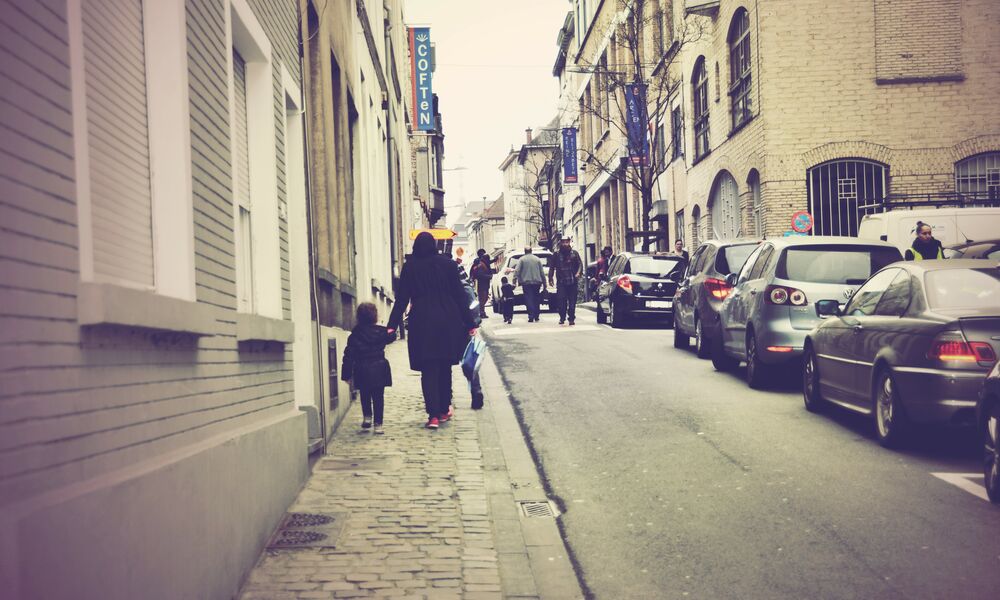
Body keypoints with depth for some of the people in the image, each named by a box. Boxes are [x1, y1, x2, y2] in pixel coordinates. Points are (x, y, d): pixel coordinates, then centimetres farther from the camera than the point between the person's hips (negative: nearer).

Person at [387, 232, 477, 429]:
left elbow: (402, 299, -1)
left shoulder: (409, 267, 1)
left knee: (428, 370, -1)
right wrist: (469, 323, 8)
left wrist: (392, 325, 3)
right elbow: (460, 296, 3)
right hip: (448, 322, 2)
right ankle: (444, 409, 22)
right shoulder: (447, 264, 3)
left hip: (422, 324, -1)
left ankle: (433, 415, -11)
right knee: (445, 367, 16)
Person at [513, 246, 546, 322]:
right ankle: (536, 317, 16)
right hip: (537, 282, 3)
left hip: (526, 282, -3)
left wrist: (515, 280, -12)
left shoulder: (522, 259, 2)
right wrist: (544, 283, 14)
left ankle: (531, 317, -14)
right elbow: (542, 272, 11)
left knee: (529, 300, -4)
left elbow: (517, 270, -9)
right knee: (536, 300, 13)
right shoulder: (537, 259, 11)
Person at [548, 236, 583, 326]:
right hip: (561, 282, 0)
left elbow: (580, 264, 4)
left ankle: (571, 319, 10)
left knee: (572, 301, 3)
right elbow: (551, 267, 10)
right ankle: (562, 318, 3)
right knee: (561, 301, -8)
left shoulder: (574, 253, 8)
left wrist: (578, 273, -13)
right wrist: (550, 278, 5)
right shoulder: (556, 255, 7)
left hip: (573, 282, 1)